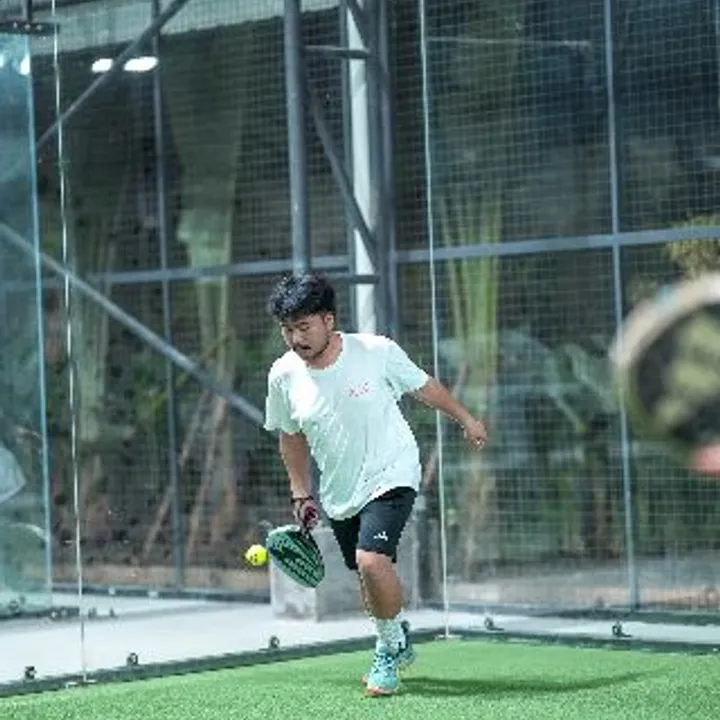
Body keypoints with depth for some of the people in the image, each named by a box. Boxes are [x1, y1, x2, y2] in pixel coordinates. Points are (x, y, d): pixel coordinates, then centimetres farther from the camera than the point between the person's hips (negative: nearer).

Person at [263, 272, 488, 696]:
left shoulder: (377, 351, -18)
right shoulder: (284, 376, -9)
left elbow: (423, 386, 2)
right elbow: (292, 437, 9)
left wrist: (465, 419, 13)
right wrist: (302, 495, 9)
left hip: (390, 475, -4)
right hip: (340, 494, 5)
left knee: (372, 561, -24)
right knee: (369, 579, 14)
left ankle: (389, 650, -1)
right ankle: (397, 637, 45)